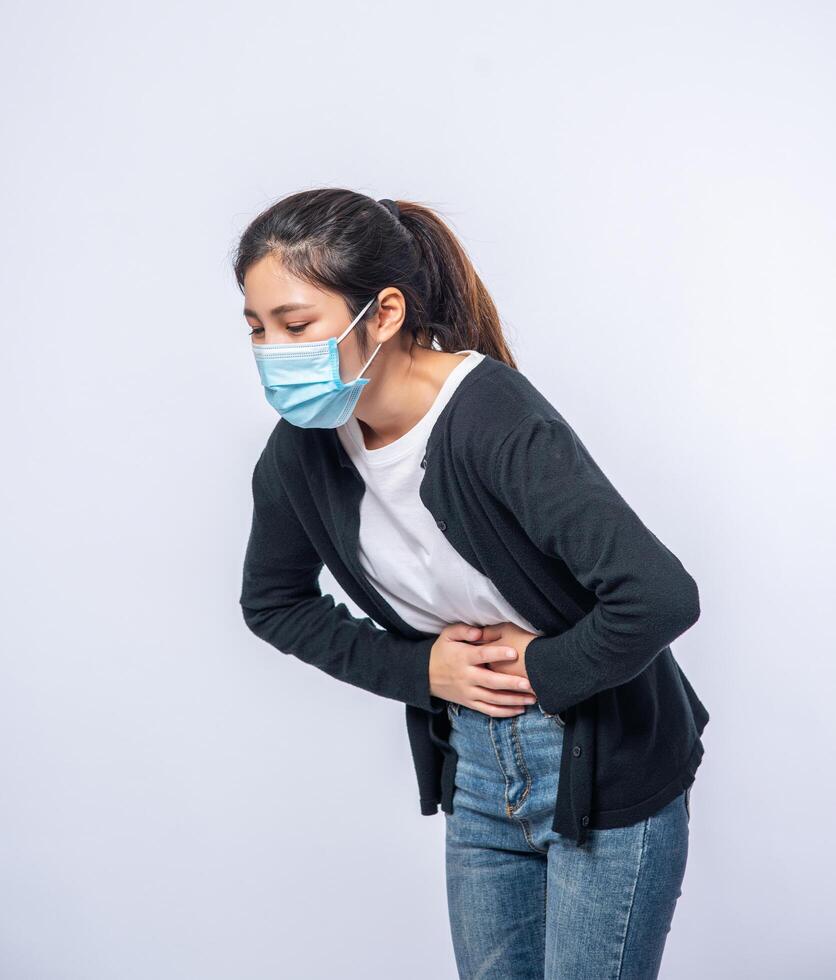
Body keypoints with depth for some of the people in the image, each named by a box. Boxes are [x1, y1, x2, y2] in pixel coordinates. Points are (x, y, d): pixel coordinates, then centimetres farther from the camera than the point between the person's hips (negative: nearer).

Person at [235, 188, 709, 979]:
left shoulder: (494, 419, -28)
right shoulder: (301, 450, -9)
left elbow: (660, 597, -37)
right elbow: (271, 601, 8)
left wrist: (539, 668, -20)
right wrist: (416, 668, -4)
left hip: (608, 766, -6)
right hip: (475, 766, 6)